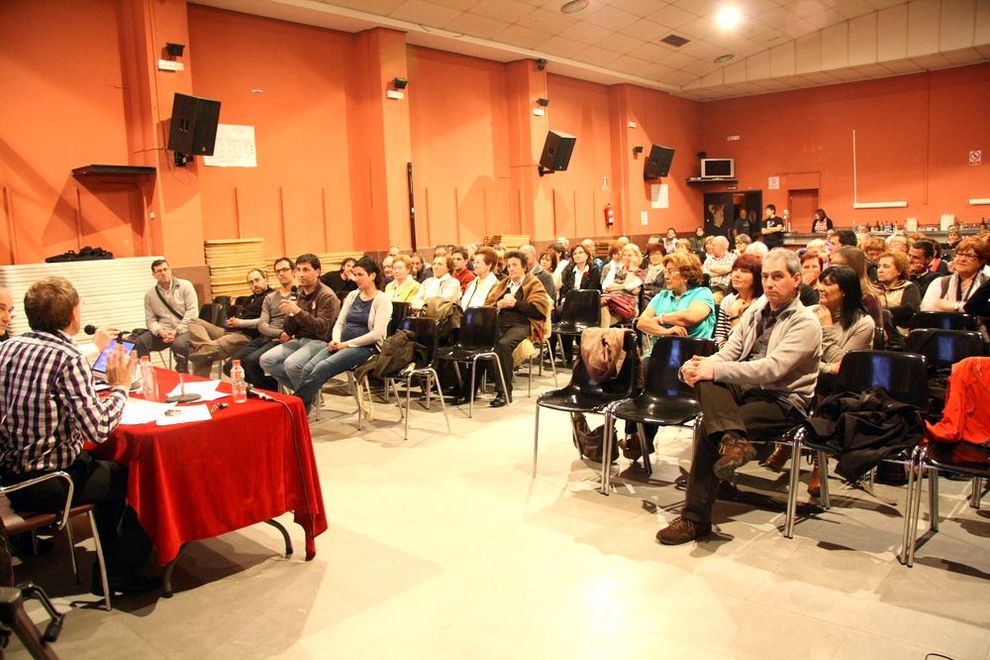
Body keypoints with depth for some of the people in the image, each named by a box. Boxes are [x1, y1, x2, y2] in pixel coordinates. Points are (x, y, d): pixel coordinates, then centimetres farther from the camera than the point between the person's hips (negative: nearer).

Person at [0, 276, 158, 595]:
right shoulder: (67, 358, -22)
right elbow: (98, 429, -28)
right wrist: (121, 387, -12)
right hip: (48, 485, -8)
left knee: (109, 468, 27)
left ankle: (109, 566, 38)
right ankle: (119, 572, 22)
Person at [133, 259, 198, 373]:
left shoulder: (185, 286, 0)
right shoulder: (150, 294, 10)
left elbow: (192, 312, -8)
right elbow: (150, 319, 7)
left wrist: (177, 331, -16)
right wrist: (161, 332, -15)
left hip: (184, 329, -4)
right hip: (163, 331, 4)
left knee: (179, 345, -36)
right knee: (138, 342, -21)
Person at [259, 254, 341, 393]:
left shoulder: (327, 296, -9)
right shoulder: (298, 294, 12)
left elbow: (322, 327, -20)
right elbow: (290, 330, 10)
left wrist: (298, 311, -29)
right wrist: (290, 315, -11)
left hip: (319, 341, -7)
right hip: (299, 340, 7)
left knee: (292, 364, -31)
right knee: (266, 360, -13)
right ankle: (300, 388, -2)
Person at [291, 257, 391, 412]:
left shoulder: (382, 300, -3)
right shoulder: (352, 295, 17)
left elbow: (377, 334, -13)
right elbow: (339, 323, 17)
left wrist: (347, 344, -14)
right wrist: (335, 341, -4)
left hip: (365, 348, -6)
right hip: (342, 345, 6)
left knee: (322, 368, -29)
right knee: (307, 368, -20)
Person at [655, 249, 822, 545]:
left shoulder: (806, 323, -8)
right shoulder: (757, 309, 14)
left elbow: (771, 368, -22)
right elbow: (730, 351, 8)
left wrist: (715, 369, -27)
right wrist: (701, 366, -15)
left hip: (782, 402, -5)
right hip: (745, 387, 6)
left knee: (709, 428, -28)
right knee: (705, 381, -28)